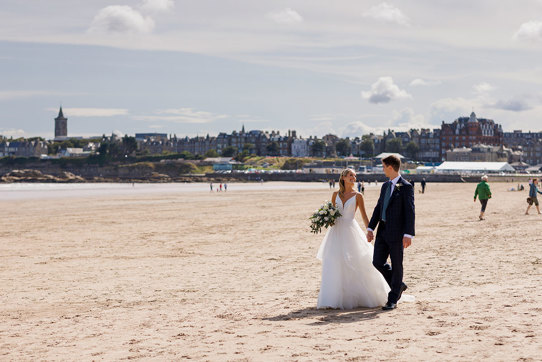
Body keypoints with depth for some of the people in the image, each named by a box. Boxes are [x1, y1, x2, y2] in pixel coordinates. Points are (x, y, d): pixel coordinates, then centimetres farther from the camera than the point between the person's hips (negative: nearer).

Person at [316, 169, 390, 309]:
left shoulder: (358, 196, 1)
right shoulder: (336, 195, 9)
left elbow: (364, 216, 1)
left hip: (351, 231, -2)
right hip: (336, 232, 3)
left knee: (355, 264, 0)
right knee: (333, 265, -3)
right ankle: (332, 299, -1)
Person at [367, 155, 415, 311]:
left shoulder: (406, 187, -9)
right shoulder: (385, 186, 14)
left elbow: (410, 212, -13)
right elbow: (378, 208, 15)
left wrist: (408, 234, -19)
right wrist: (371, 228, 7)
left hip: (397, 233, -7)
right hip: (383, 231, 7)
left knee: (396, 265, 2)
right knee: (378, 262, 6)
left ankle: (392, 300, 9)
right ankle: (399, 286, 26)